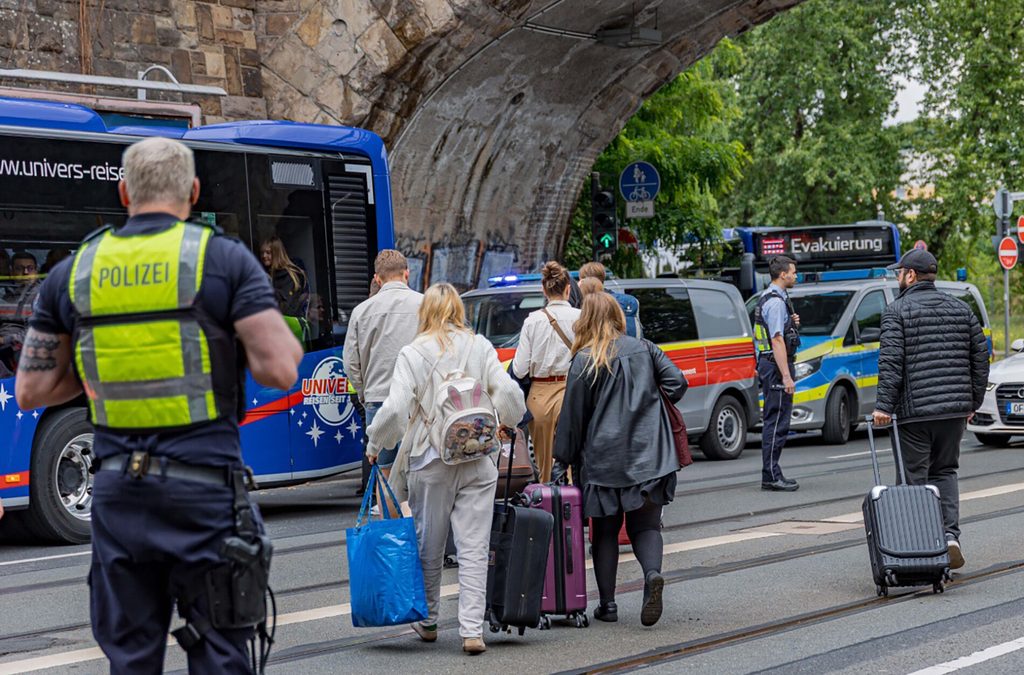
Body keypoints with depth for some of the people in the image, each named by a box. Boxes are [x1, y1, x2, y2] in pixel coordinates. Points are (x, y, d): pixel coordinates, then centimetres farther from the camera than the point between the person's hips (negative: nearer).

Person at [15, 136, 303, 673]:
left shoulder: (72, 272, 7)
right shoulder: (225, 260, -4)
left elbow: (31, 391, 8)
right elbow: (279, 370, -11)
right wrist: (287, 340, 11)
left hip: (117, 491, 3)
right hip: (204, 488, -3)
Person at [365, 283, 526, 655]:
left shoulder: (413, 353, -5)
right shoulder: (481, 347, 2)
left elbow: (395, 408, -13)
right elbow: (509, 394, -4)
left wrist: (374, 444, 2)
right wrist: (501, 421, 18)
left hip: (430, 460, -1)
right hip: (478, 460, 1)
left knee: (429, 546, 13)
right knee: (474, 547, 1)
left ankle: (428, 622, 26)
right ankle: (472, 630, -6)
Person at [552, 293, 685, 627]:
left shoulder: (584, 361, -5)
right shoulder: (644, 348, 5)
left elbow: (573, 415, -3)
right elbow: (677, 382, -1)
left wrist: (562, 461, 3)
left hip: (603, 457, -2)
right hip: (648, 455, 2)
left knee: (605, 531, 9)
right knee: (645, 524, 8)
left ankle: (607, 603, 9)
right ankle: (652, 574, -20)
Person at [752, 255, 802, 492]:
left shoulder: (766, 298, 17)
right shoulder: (776, 301, -15)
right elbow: (777, 340, -21)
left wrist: (790, 323, 11)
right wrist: (786, 377, -23)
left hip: (767, 364, 11)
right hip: (776, 366, -11)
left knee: (772, 421, 13)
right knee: (776, 422, -9)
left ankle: (771, 475, 16)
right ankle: (772, 476, -9)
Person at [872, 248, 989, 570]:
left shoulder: (897, 311, -4)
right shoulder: (961, 309, 12)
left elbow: (891, 361, -13)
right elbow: (980, 357, 12)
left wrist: (884, 405, -14)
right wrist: (973, 402, 18)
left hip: (915, 410, -5)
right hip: (955, 409, 5)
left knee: (915, 477, 2)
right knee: (945, 472, 16)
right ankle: (950, 533, -1)